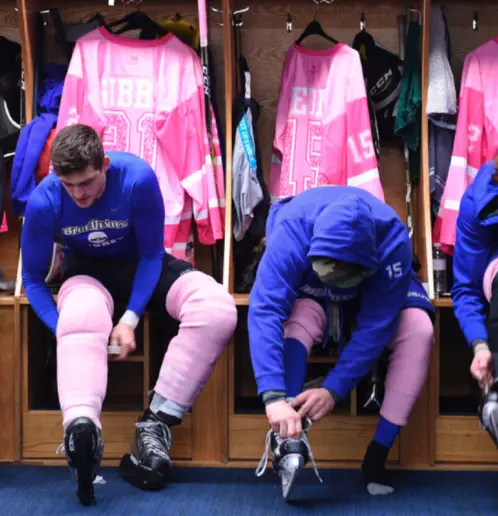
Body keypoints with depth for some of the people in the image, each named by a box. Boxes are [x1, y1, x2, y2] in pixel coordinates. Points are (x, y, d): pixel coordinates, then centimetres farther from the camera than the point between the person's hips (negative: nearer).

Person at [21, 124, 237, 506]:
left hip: (140, 264, 1)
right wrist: (65, 330, -26)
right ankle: (81, 430, -59)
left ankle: (157, 422, -26)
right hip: (87, 270, -1)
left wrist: (130, 319, -24)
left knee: (218, 311, -28)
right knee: (82, 316, -40)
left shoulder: (138, 179, -27)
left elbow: (151, 253, -14)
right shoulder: (44, 201, -22)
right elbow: (33, 279, -10)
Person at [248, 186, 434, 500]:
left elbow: (375, 327, -34)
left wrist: (334, 389, -41)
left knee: (418, 329, -27)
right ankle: (289, 442, -41)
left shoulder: (393, 243, -37)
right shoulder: (292, 231, -40)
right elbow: (265, 310, -48)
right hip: (305, 290, 0)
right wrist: (274, 397, -58)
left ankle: (378, 454, -21)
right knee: (297, 320, -35)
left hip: (375, 289, 1)